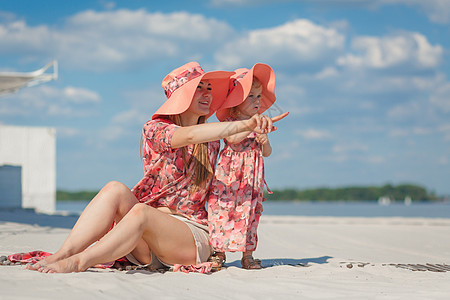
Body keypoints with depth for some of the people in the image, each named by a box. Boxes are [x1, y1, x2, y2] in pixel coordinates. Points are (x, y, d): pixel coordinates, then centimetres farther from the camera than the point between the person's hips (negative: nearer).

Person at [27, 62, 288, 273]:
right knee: (115, 190, -29)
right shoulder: (155, 129, 2)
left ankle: (78, 263, -41)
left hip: (193, 235, 0)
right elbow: (189, 135, -19)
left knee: (141, 212, -33)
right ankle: (62, 255, -39)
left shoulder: (212, 141, 12)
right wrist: (245, 125, -30)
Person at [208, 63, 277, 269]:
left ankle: (247, 255, 9)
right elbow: (232, 138, -23)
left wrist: (265, 141, -7)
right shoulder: (229, 121, -2)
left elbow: (267, 153, 14)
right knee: (223, 210, -4)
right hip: (230, 175, -4)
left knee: (249, 213, 3)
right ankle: (219, 252, 8)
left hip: (252, 178, 4)